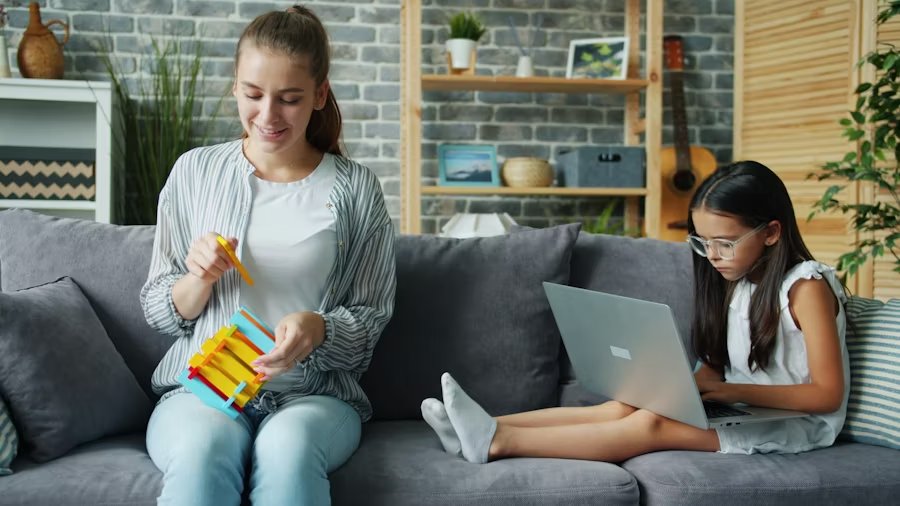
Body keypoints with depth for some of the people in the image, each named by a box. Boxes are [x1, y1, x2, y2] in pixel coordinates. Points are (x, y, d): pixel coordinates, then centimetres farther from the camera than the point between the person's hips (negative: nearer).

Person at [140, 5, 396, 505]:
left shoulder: (355, 188, 3)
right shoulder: (195, 172, 6)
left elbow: (370, 320, 6)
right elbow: (159, 313, 11)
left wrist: (317, 328, -15)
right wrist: (200, 277, -11)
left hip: (315, 394, 0)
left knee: (287, 446, -34)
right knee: (200, 450, -34)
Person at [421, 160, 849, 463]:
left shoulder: (806, 287, -14)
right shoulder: (734, 279, 11)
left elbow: (827, 393, -17)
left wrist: (732, 391, -22)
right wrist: (691, 387, -9)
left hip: (800, 423, -8)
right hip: (740, 408, 8)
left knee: (652, 424, -28)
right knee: (625, 407, -17)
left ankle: (498, 442, -35)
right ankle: (490, 428, -25)